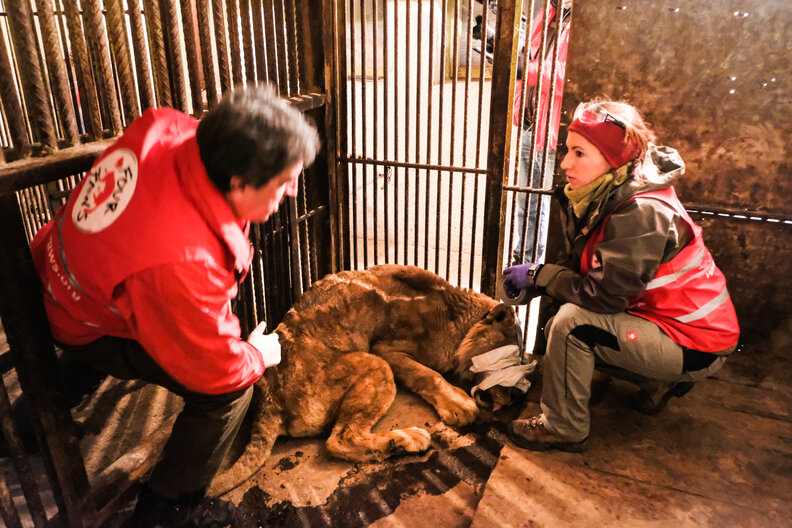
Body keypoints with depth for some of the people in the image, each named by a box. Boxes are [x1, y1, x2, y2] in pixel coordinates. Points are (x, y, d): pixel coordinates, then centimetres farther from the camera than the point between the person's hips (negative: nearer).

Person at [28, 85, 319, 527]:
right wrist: (258, 355, -10)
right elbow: (217, 368, -30)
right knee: (230, 391, -9)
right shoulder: (181, 265, -48)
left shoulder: (165, 127, -29)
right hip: (86, 329, -8)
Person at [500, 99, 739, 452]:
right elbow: (582, 264, 6)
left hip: (696, 347, -9)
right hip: (657, 315, 9)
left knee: (572, 322, -24)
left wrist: (539, 274, -16)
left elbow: (604, 295, -27)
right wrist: (537, 278, -10)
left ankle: (562, 429, -5)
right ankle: (661, 381, 18)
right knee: (559, 329, 10)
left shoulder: (640, 212, -28)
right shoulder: (606, 198, 0)